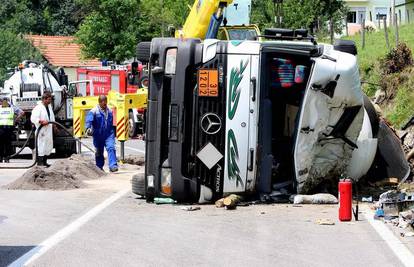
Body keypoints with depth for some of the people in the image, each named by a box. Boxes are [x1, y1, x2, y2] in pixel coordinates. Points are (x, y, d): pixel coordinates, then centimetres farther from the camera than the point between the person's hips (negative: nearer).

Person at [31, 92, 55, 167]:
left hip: (49, 129, 9)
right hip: (42, 130, -9)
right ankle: (39, 162, -7)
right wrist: (41, 121, -31)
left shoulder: (49, 106, 14)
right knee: (41, 146, -10)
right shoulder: (38, 108, -14)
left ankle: (44, 162, 22)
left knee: (49, 146, 12)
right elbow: (33, 118, -22)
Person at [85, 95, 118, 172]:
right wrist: (88, 128, -39)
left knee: (111, 148, -17)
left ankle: (113, 166, -22)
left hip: (109, 135, 2)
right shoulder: (94, 111, -6)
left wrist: (113, 133, 28)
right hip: (98, 135, -2)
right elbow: (89, 120, -21)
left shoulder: (109, 111, 11)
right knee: (99, 152, 9)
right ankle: (99, 167, 24)